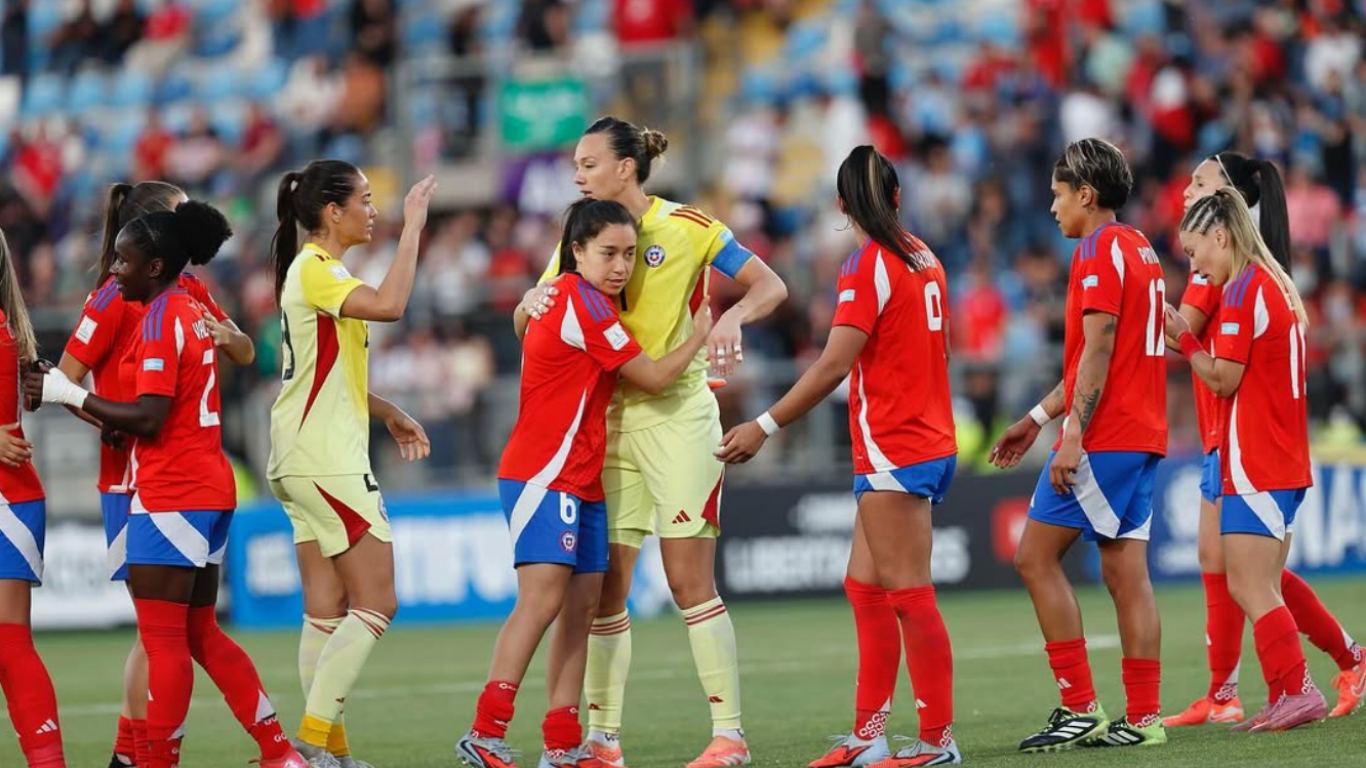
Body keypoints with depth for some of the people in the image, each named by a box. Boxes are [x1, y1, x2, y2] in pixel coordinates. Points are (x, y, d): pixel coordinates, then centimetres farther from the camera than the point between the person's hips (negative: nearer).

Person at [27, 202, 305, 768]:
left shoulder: (161, 319, -14)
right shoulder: (192, 312, 14)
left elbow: (148, 419, -21)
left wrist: (69, 394, -14)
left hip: (170, 497, -10)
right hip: (207, 489, 10)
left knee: (162, 641, -6)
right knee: (200, 635, 15)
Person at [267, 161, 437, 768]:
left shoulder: (317, 271, 17)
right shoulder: (314, 270, -14)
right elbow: (389, 305, -32)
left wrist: (387, 412, 20)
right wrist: (413, 227, -25)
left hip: (310, 461, 10)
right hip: (327, 462, -10)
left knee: (327, 608, 8)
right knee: (376, 603, -9)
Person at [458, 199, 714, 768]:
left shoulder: (573, 297, 16)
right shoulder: (582, 301, -12)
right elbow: (652, 378, -8)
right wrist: (699, 336, 5)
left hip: (581, 480, 10)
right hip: (544, 474, -10)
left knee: (586, 602, 5)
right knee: (542, 597, -17)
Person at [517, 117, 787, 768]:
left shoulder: (685, 228, -5)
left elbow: (770, 285, 0)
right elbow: (525, 323, 7)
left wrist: (732, 318, -20)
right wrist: (533, 301, -17)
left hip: (677, 415, -5)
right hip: (608, 421, 5)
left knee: (689, 580, -8)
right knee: (603, 586, 2)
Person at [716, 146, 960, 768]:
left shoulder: (869, 265, -13)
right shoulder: (922, 258, 10)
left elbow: (833, 366, -19)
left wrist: (765, 426, -16)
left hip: (893, 453, -8)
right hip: (929, 442, 8)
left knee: (908, 595, -5)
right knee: (864, 587, 11)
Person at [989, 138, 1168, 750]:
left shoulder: (1100, 250, -10)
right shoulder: (1140, 249, 19)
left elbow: (1098, 349, -18)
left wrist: (1074, 434, -22)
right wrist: (1038, 418, 27)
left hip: (1101, 439, -9)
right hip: (1142, 435, 9)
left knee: (1036, 557, -5)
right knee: (1126, 572, 6)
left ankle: (1080, 708, -8)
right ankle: (1143, 717, 3)